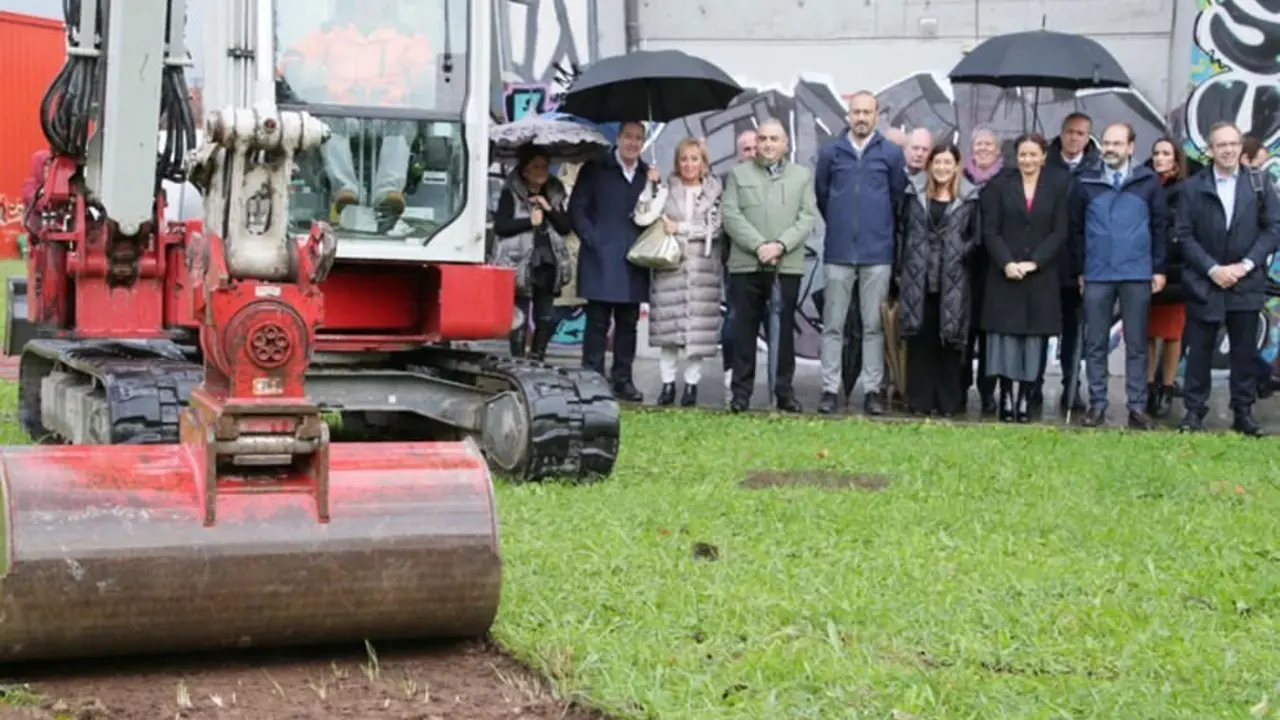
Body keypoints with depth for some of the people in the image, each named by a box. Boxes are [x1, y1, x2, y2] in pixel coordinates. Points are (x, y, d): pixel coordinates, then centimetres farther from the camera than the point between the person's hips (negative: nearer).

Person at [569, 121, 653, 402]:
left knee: (628, 323, 7)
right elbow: (576, 208, 1)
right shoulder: (594, 169, 3)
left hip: (633, 262, 3)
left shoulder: (649, 175, 11)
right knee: (597, 321, -2)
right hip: (601, 260, -3)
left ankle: (623, 379, 14)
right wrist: (592, 240, -7)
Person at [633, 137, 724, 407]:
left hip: (702, 269, -1)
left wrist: (680, 228, -7)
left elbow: (713, 228, -3)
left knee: (698, 329, -3)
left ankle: (692, 384, 6)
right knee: (668, 326, 0)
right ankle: (668, 383, 8)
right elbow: (642, 217, -3)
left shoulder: (714, 192, 7)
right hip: (669, 266, 1)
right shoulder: (666, 189, 8)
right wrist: (652, 186, -9)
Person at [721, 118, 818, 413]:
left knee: (784, 330, 3)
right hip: (746, 266, 0)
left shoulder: (803, 175, 12)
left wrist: (780, 245, -12)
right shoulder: (738, 174, 11)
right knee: (744, 330, 1)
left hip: (788, 266, 0)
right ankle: (741, 392, 6)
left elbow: (807, 218, 3)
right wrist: (758, 246, -12)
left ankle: (785, 391, 8)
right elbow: (731, 216, 1)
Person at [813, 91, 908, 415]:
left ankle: (872, 390, 7)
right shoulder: (830, 152, 3)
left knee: (874, 326, 3)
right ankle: (830, 389, 7)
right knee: (833, 325, 3)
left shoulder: (892, 154, 1)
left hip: (877, 252, 0)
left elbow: (898, 196, 10)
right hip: (838, 251, 1)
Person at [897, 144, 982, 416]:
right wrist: (900, 269, 4)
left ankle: (949, 402, 7)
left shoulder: (969, 199, 4)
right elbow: (902, 233, 10)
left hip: (952, 282, -1)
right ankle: (920, 400, 8)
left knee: (949, 341, 0)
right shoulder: (915, 196, 10)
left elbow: (976, 237, 5)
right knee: (920, 340, 2)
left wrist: (961, 255, -8)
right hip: (918, 280, 2)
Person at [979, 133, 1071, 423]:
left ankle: (1025, 398, 2)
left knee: (1034, 336, -1)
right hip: (1004, 274, 0)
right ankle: (1006, 396, 0)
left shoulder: (1058, 186, 6)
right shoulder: (1000, 185, 7)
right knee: (1005, 336, -3)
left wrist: (1033, 262, -11)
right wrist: (1006, 263, -13)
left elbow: (1060, 232, 0)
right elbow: (990, 230, 1)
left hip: (1041, 276, 0)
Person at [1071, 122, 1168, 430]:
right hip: (1097, 275, 1)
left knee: (1136, 344, 5)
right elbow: (1076, 229, 7)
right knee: (1095, 343, 5)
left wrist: (1159, 268, 0)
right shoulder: (1085, 184, 3)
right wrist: (1079, 270, 6)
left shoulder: (1149, 181, 1)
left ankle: (1137, 407, 9)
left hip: (1137, 274, -1)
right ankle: (1097, 404, 12)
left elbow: (1160, 226, 3)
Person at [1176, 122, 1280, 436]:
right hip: (1204, 283, -1)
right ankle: (1194, 410, 10)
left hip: (1246, 283, 1)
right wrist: (1212, 269, -11)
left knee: (1245, 351, 5)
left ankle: (1243, 412, 13)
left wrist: (1246, 265, -10)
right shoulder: (1193, 187, 2)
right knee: (1199, 350, 3)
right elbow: (1184, 234, -2)